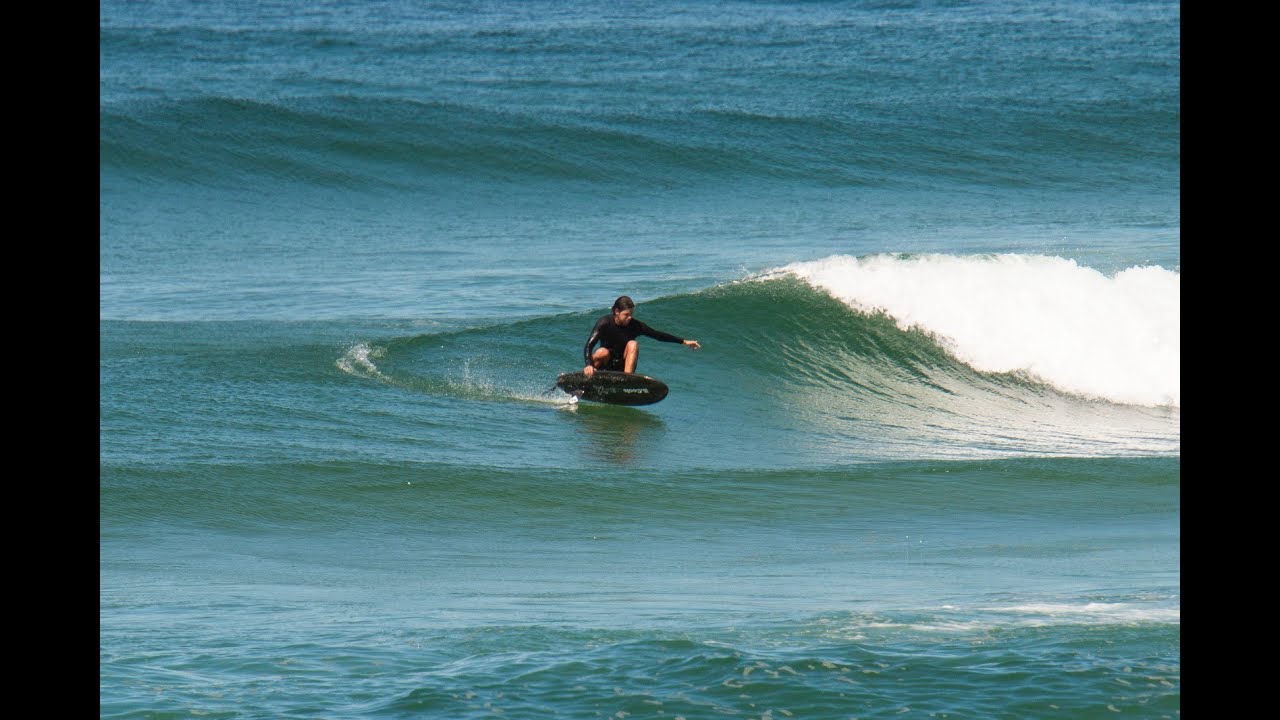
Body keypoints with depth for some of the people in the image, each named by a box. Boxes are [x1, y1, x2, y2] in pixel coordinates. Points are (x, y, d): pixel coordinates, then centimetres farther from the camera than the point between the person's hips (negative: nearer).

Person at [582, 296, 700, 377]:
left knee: (633, 344, -25)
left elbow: (657, 335, -1)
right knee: (603, 352, -35)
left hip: (623, 366, 3)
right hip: (605, 364, -3)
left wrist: (683, 341, -2)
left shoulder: (635, 326, -9)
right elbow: (588, 346, -26)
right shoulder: (605, 323, -18)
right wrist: (589, 365, -45)